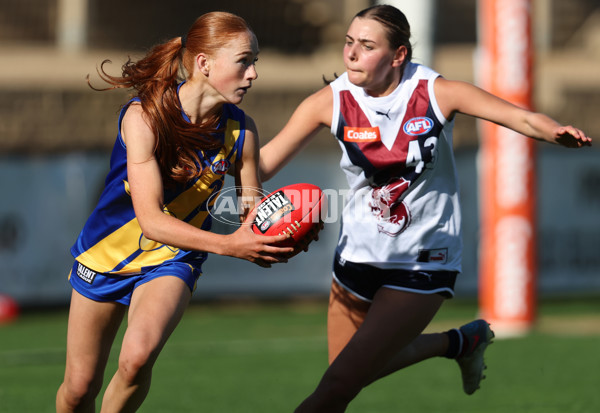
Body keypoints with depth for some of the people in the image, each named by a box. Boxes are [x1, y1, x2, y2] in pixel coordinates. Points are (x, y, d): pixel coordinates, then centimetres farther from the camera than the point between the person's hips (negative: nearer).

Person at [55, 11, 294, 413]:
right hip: (107, 254, -1)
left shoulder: (241, 129, -14)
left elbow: (252, 202, -2)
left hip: (173, 260, 1)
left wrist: (277, 237, -26)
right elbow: (151, 220, -32)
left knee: (137, 358, -29)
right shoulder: (145, 115, -27)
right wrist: (228, 245, -42)